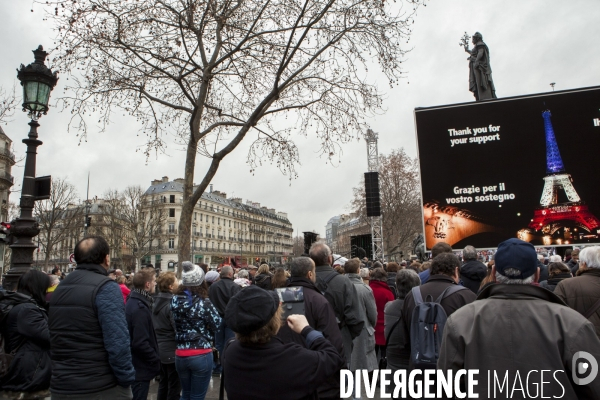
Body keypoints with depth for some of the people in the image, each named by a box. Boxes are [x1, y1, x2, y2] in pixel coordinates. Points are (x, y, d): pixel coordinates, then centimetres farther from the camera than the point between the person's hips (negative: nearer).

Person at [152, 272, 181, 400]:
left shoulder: (157, 302, 6)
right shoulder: (172, 304, -21)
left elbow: (156, 326, 14)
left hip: (161, 349, 9)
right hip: (173, 351, -9)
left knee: (163, 384, 20)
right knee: (174, 387, 4)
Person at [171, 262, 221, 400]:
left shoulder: (175, 301, -2)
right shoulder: (203, 303, -16)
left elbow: (175, 325, 10)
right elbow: (217, 324, -6)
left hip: (180, 355, 5)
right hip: (201, 355, -5)